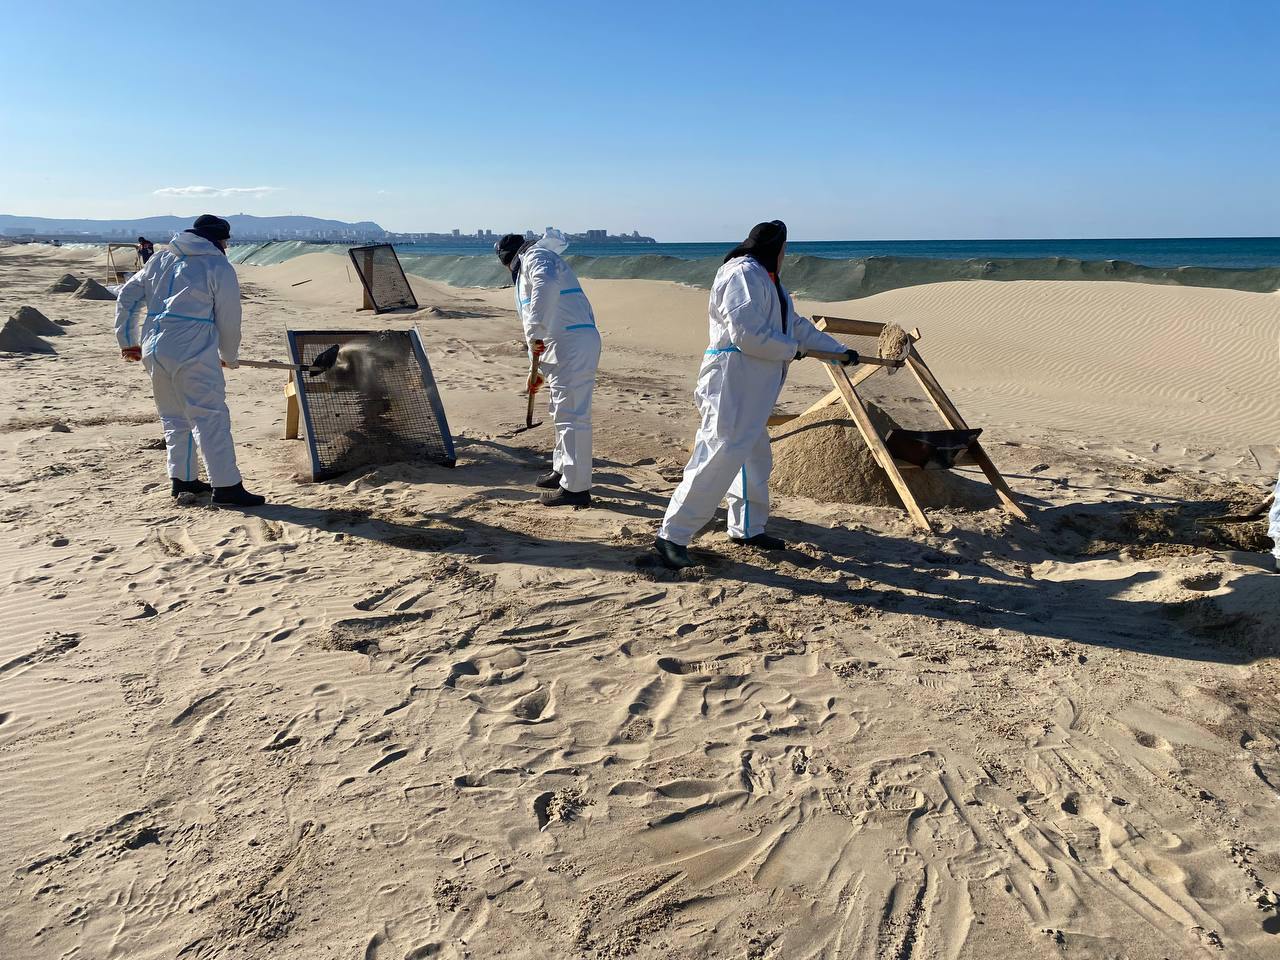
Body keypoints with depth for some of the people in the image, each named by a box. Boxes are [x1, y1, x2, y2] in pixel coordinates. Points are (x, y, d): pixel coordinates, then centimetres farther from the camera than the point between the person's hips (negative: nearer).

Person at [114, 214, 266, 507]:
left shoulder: (160, 260, 18)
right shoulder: (219, 268, -2)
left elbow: (126, 296, 18)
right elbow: (228, 320, -1)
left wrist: (127, 340, 24)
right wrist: (230, 357, 15)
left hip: (154, 351, 7)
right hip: (193, 354, -7)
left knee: (174, 416, 17)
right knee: (211, 417, -6)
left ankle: (182, 479, 23)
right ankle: (226, 486, -7)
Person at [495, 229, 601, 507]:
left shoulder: (536, 257, -3)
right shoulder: (526, 271, 30)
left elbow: (548, 284, -29)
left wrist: (536, 332, -27)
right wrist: (536, 368, 34)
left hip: (573, 343, -11)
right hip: (563, 346, 11)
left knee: (571, 415, -9)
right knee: (562, 412, 21)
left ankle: (576, 487, -5)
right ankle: (562, 472, 35)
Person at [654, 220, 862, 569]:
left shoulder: (766, 280, 22)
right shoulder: (744, 274, -12)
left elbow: (797, 325, 28)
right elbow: (747, 334, -22)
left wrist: (839, 350, 27)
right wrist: (790, 349, -8)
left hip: (752, 389, 11)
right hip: (732, 382, -11)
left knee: (756, 457, 18)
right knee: (719, 458, -15)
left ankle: (748, 529, 32)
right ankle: (672, 537, -12)